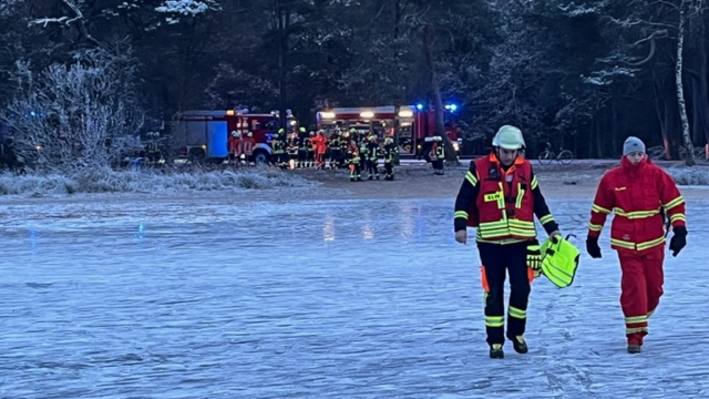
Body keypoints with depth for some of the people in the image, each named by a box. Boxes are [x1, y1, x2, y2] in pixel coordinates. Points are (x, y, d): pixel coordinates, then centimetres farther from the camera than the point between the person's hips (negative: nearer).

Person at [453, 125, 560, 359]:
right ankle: (495, 341, 10)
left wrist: (551, 228, 14)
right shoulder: (480, 168, -1)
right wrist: (460, 225, -13)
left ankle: (517, 332, 22)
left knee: (521, 289, 0)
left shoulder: (526, 170, 9)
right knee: (494, 292, 1)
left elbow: (538, 202, 17)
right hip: (490, 242, -2)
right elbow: (463, 199, -1)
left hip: (520, 241, 2)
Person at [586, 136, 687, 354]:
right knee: (633, 286, -10)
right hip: (626, 243, -1)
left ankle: (641, 320, 31)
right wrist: (592, 237, 13)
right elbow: (599, 209, 9)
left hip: (653, 242, 2)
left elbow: (675, 202, 2)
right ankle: (635, 334, -6)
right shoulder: (611, 179, -1)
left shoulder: (657, 175, -2)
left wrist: (679, 229, -7)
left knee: (654, 286, 6)